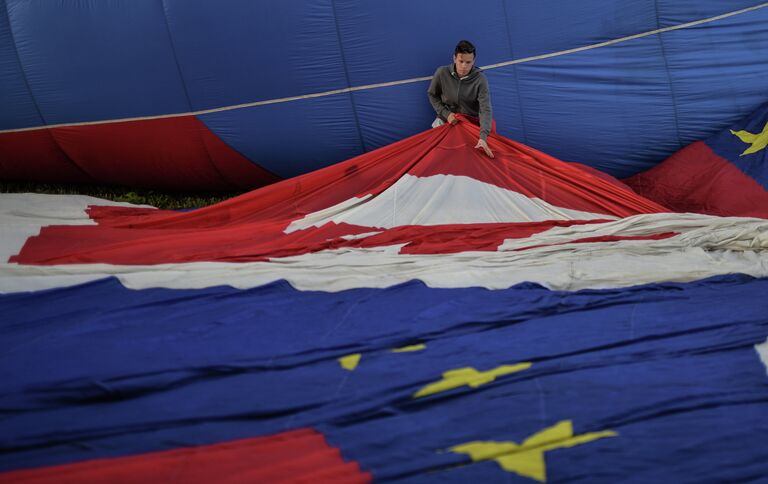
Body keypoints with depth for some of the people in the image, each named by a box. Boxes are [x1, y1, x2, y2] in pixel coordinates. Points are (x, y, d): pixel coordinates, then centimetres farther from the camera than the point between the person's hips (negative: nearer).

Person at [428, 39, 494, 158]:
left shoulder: (480, 79, -19)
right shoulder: (442, 73, -14)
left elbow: (485, 109, -26)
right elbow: (432, 95, 4)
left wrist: (483, 137, -39)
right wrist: (446, 113, -10)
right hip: (446, 121, 2)